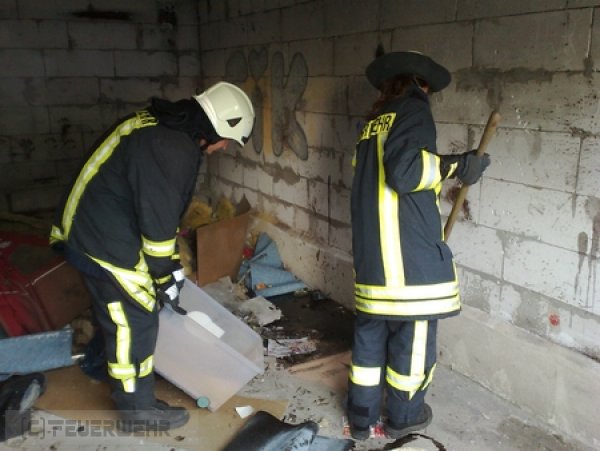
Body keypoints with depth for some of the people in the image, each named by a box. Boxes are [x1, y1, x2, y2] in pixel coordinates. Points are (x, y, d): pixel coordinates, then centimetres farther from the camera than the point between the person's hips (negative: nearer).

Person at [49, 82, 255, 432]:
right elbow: (158, 222, -23)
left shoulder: (164, 127, 7)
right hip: (105, 244, -10)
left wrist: (171, 262, 17)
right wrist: (165, 277, -9)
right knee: (136, 322, 3)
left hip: (93, 229, 10)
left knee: (120, 315, 25)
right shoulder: (172, 151, -26)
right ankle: (138, 410, 19)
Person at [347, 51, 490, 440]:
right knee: (413, 338, 9)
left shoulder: (374, 121, 18)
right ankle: (402, 417, 26)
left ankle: (363, 417, 27)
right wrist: (455, 165, -11)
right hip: (409, 252, -8)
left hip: (370, 249, 8)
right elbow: (404, 170, -21)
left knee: (370, 333, 15)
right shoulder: (414, 110, -5)